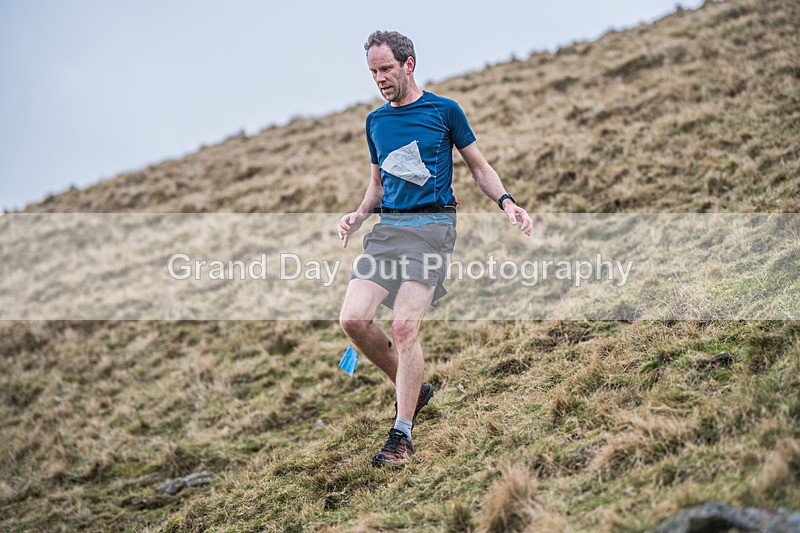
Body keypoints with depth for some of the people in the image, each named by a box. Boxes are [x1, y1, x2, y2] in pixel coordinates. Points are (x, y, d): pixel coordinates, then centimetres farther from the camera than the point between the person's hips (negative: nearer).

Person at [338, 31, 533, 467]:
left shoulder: (445, 110, 5)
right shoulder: (375, 121, 18)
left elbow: (479, 167, 11)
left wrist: (506, 202, -7)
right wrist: (359, 214, 7)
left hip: (432, 223, -5)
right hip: (387, 225, 5)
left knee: (404, 325, -17)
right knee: (353, 319, -10)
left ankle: (402, 434, -8)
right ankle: (413, 389, 14)